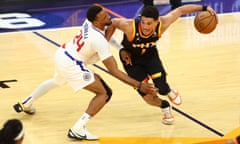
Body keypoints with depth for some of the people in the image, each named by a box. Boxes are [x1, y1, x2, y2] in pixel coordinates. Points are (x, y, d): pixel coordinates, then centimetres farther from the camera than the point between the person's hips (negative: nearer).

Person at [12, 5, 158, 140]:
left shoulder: (89, 23, -5)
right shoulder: (99, 40, -27)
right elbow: (114, 71, -25)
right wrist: (139, 85, -26)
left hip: (61, 54, 9)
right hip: (71, 65, -9)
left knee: (57, 81, 41)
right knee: (104, 93, -10)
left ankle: (25, 104, 59)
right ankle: (77, 130, -13)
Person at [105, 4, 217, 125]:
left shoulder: (162, 24, -32)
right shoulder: (130, 27, -39)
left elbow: (180, 10, -18)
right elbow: (112, 23, -19)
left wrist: (204, 8, -16)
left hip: (150, 55, 2)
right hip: (130, 58, -2)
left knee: (162, 88, -16)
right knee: (148, 98, -8)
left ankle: (169, 91, 24)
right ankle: (164, 107, 27)